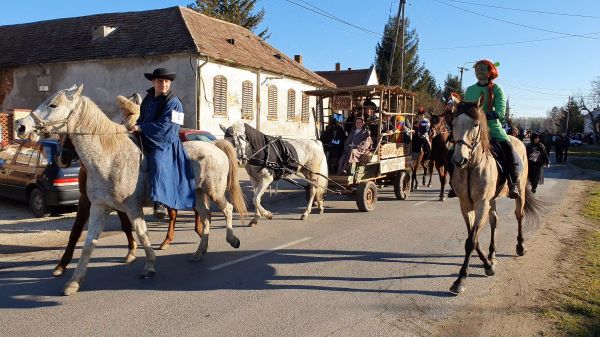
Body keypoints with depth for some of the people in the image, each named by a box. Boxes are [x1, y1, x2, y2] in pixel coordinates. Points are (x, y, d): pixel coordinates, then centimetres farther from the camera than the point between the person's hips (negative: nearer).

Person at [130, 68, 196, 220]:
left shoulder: (173, 102, -6)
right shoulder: (148, 99, 15)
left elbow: (165, 126, -15)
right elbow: (142, 118, 26)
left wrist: (140, 128, -16)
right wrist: (135, 126, 4)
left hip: (165, 142, -8)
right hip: (145, 139, 9)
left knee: (158, 161, -31)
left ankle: (160, 202, -37)